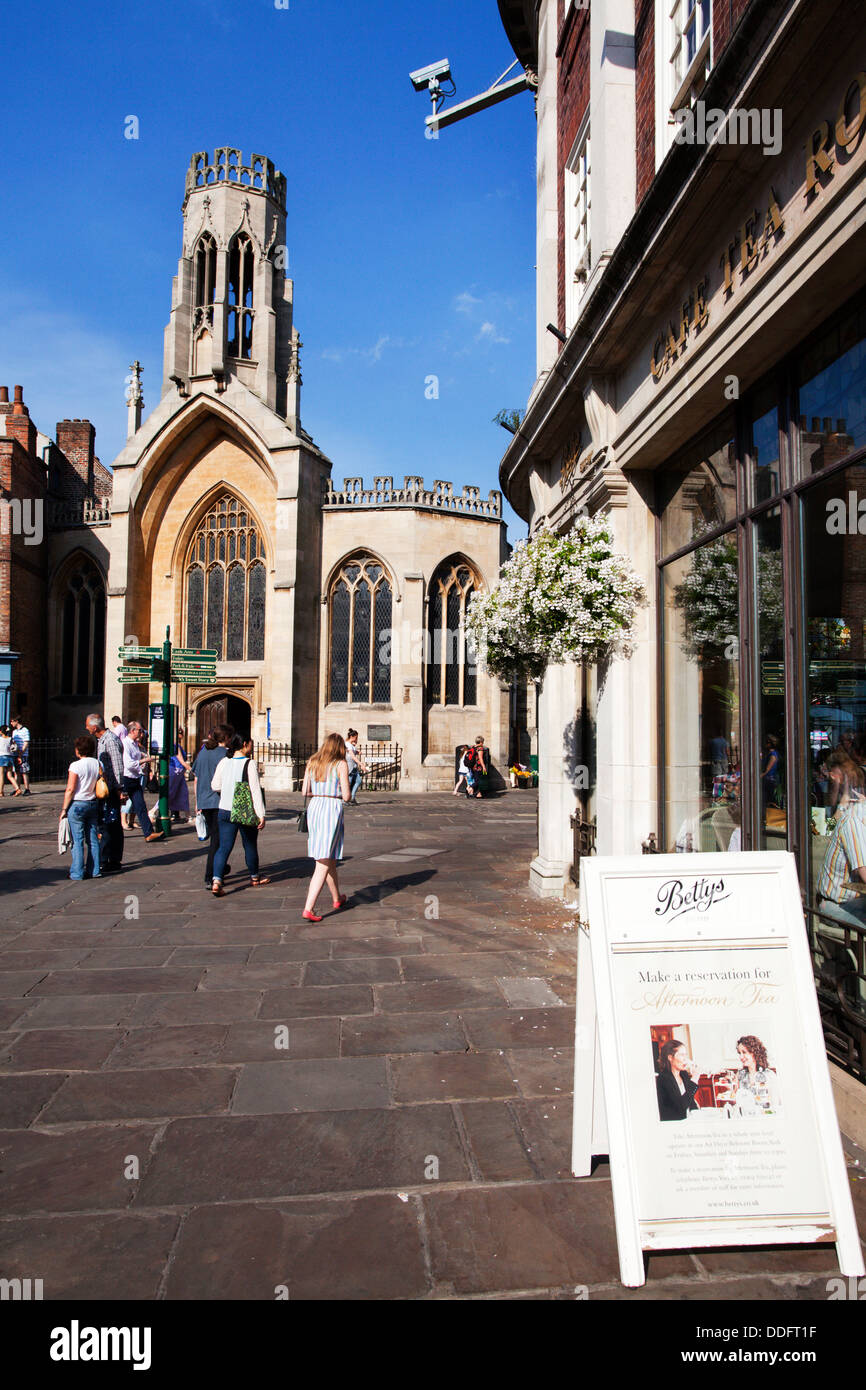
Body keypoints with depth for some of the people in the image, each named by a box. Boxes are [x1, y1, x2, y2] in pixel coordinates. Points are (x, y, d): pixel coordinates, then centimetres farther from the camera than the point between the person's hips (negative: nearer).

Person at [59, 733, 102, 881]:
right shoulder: (98, 764, 4)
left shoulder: (76, 765, -13)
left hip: (77, 805, -5)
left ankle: (77, 873, 5)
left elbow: (70, 789, -14)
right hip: (93, 804, 5)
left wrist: (64, 809, -7)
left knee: (78, 840, 1)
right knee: (93, 839, 10)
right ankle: (94, 870, 14)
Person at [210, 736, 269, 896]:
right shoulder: (249, 764, -13)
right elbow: (255, 790, -15)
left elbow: (215, 786, 8)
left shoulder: (223, 762, 1)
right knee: (250, 846, 14)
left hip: (224, 811, 4)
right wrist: (261, 815, -13)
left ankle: (216, 880, -13)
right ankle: (254, 878, 31)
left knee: (224, 847, 4)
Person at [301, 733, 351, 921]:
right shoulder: (341, 764, -5)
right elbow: (346, 796, -8)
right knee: (323, 863, -4)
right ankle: (308, 908, -12)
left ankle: (337, 898, 36)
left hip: (314, 807, 6)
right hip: (332, 809, -6)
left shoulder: (312, 763, 9)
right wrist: (343, 795, 14)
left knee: (329, 858, 20)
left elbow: (305, 792, 7)